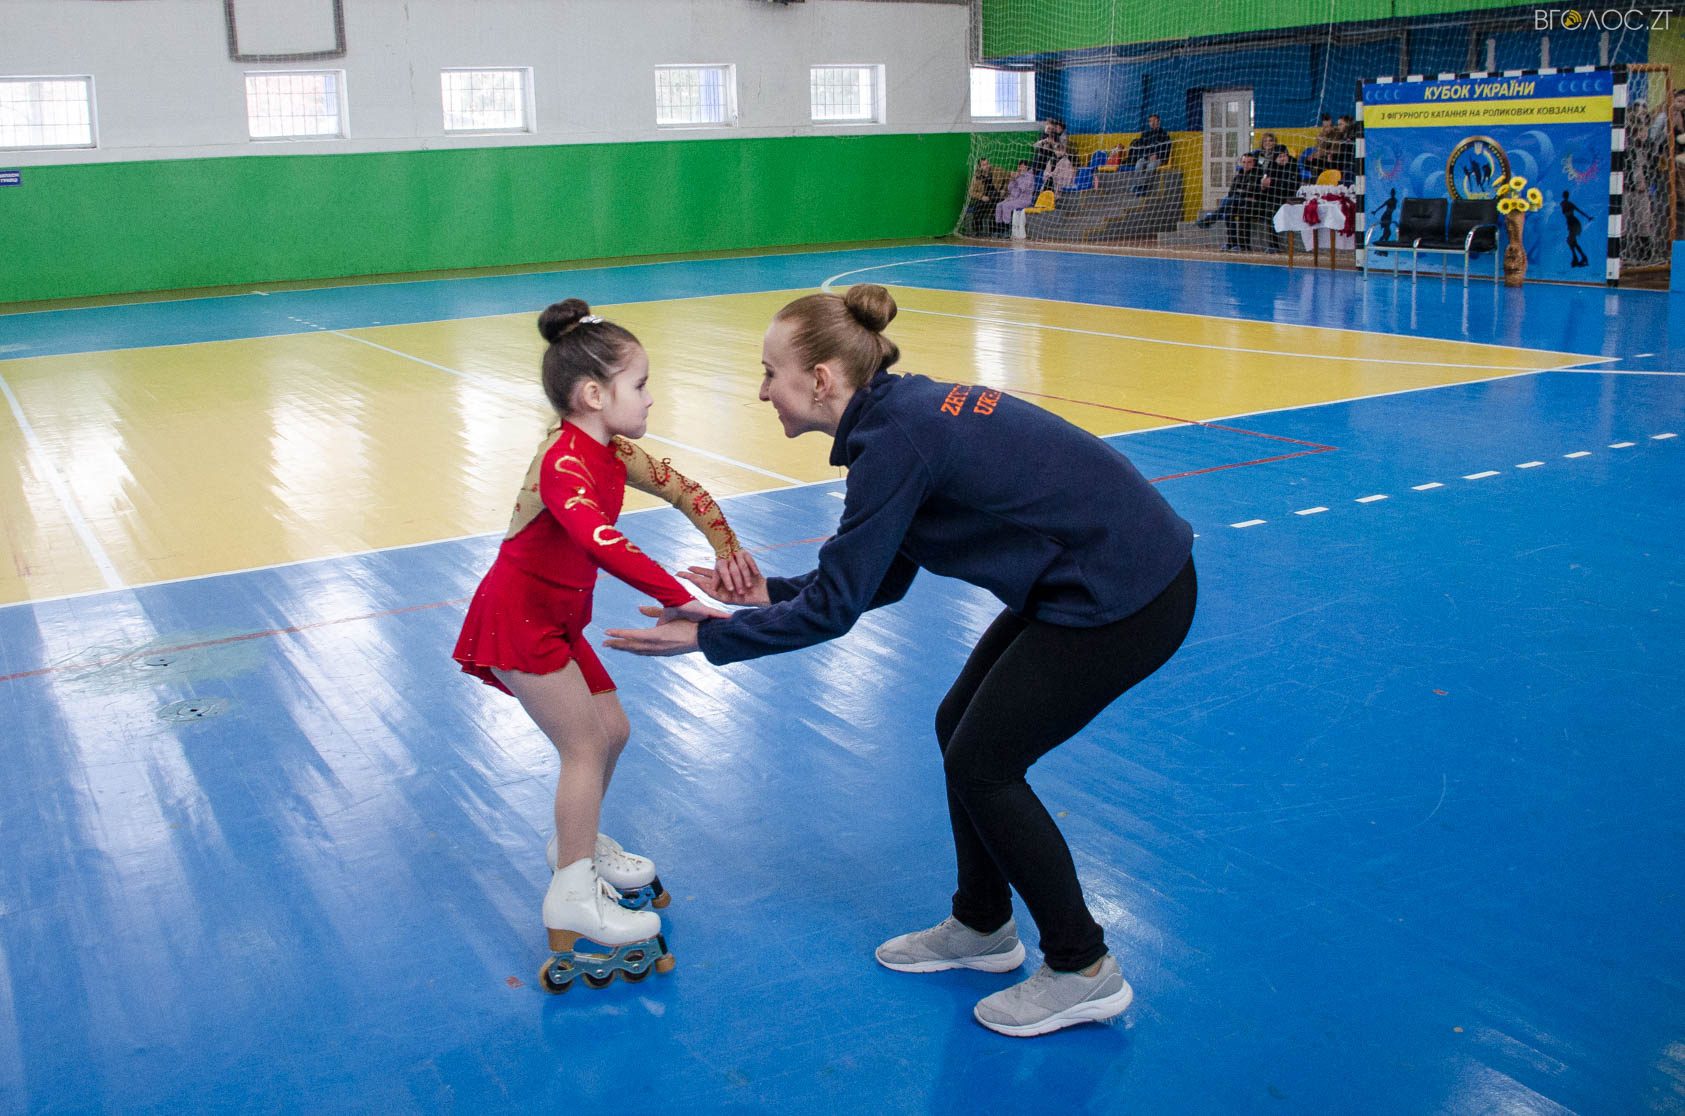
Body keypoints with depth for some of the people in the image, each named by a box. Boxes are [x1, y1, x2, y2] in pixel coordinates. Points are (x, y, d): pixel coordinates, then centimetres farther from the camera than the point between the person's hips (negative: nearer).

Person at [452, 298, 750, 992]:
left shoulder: (614, 455, 1)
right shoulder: (565, 462, -28)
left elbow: (684, 491, 7)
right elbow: (602, 543, -46)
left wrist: (727, 551, -8)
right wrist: (679, 601, -50)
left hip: (557, 620, 9)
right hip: (515, 621, -9)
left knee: (610, 729, 15)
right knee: (585, 745, -7)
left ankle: (577, 844, 36)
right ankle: (573, 898, 3)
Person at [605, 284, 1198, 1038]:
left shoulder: (894, 440, -21)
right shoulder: (906, 407, 7)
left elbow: (834, 608, -18)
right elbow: (880, 579, 13)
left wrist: (706, 637, -9)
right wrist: (768, 593, 12)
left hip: (1124, 600, -9)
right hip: (1085, 580, 9)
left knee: (982, 764, 0)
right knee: (960, 728, 15)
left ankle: (1083, 972, 16)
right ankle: (982, 926, 34)